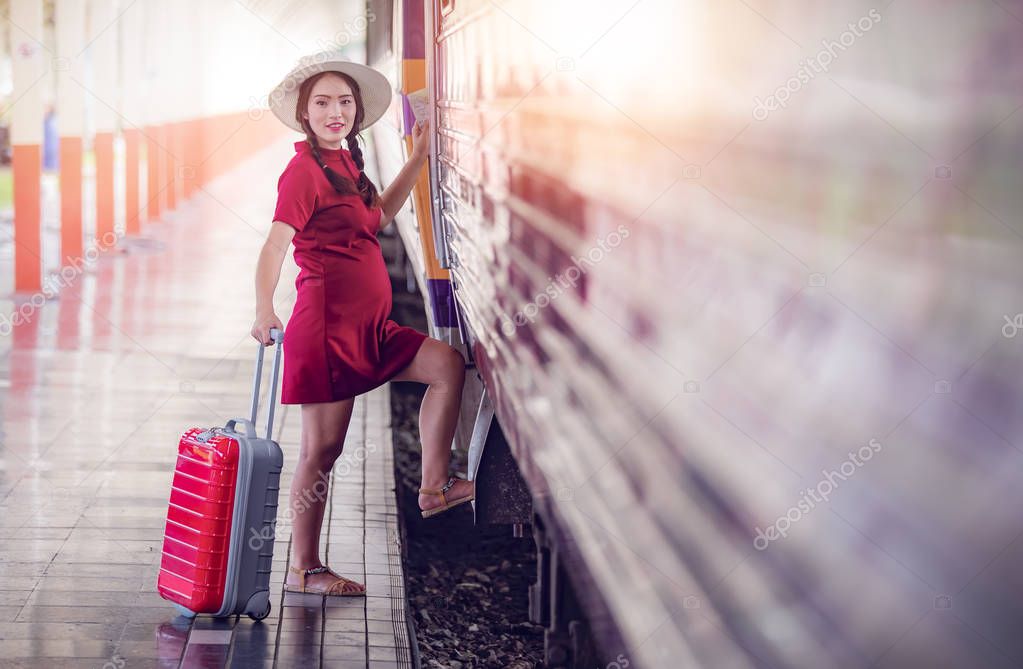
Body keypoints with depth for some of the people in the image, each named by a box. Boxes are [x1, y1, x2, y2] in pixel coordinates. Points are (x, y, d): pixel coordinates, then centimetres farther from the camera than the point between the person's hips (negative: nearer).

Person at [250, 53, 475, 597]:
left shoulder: (345, 164, 15)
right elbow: (275, 244, -22)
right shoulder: (304, 170, -12)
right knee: (323, 445, -4)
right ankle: (302, 570, 6)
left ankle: (433, 487, 6)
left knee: (447, 364, 3)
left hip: (366, 327, 9)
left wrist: (419, 157, 33)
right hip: (327, 324, -9)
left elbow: (380, 215, 34)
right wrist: (263, 310, -36)